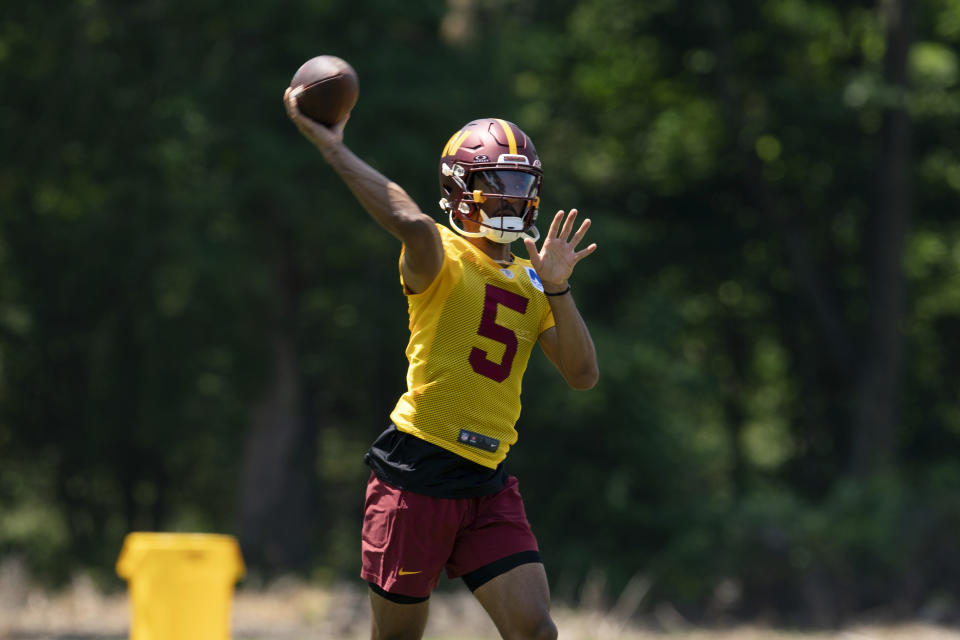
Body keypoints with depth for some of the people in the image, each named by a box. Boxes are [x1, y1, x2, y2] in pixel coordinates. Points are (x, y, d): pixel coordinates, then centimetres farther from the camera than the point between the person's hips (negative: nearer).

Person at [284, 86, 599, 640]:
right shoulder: (441, 258, -6)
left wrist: (557, 289, -4)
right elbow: (413, 223, -32)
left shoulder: (531, 284, 15)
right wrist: (332, 147, -29)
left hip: (487, 485, 6)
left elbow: (583, 375, 7)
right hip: (418, 473, -6)